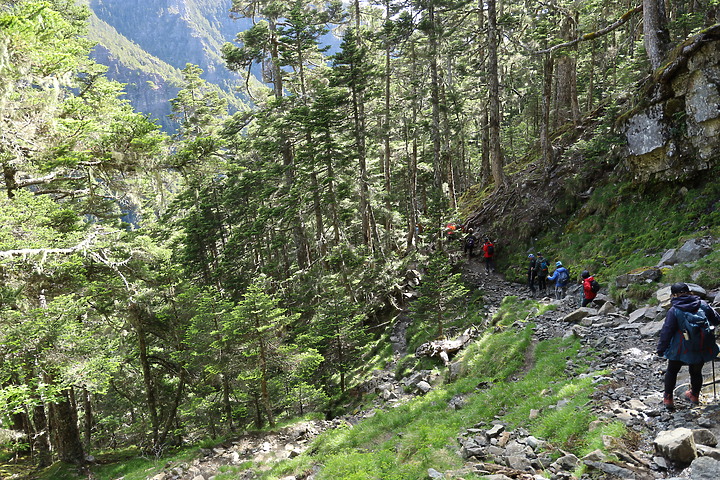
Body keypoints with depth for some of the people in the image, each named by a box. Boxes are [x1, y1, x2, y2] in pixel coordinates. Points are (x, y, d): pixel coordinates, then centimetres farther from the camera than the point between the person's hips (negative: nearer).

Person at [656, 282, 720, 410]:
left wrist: (661, 349, -3)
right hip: (702, 349, 3)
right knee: (696, 372, 23)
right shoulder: (703, 305, -4)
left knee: (672, 371, 15)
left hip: (681, 350, -3)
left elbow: (666, 332, -12)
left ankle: (668, 398, 17)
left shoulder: (674, 311, -15)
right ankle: (694, 396, 40)